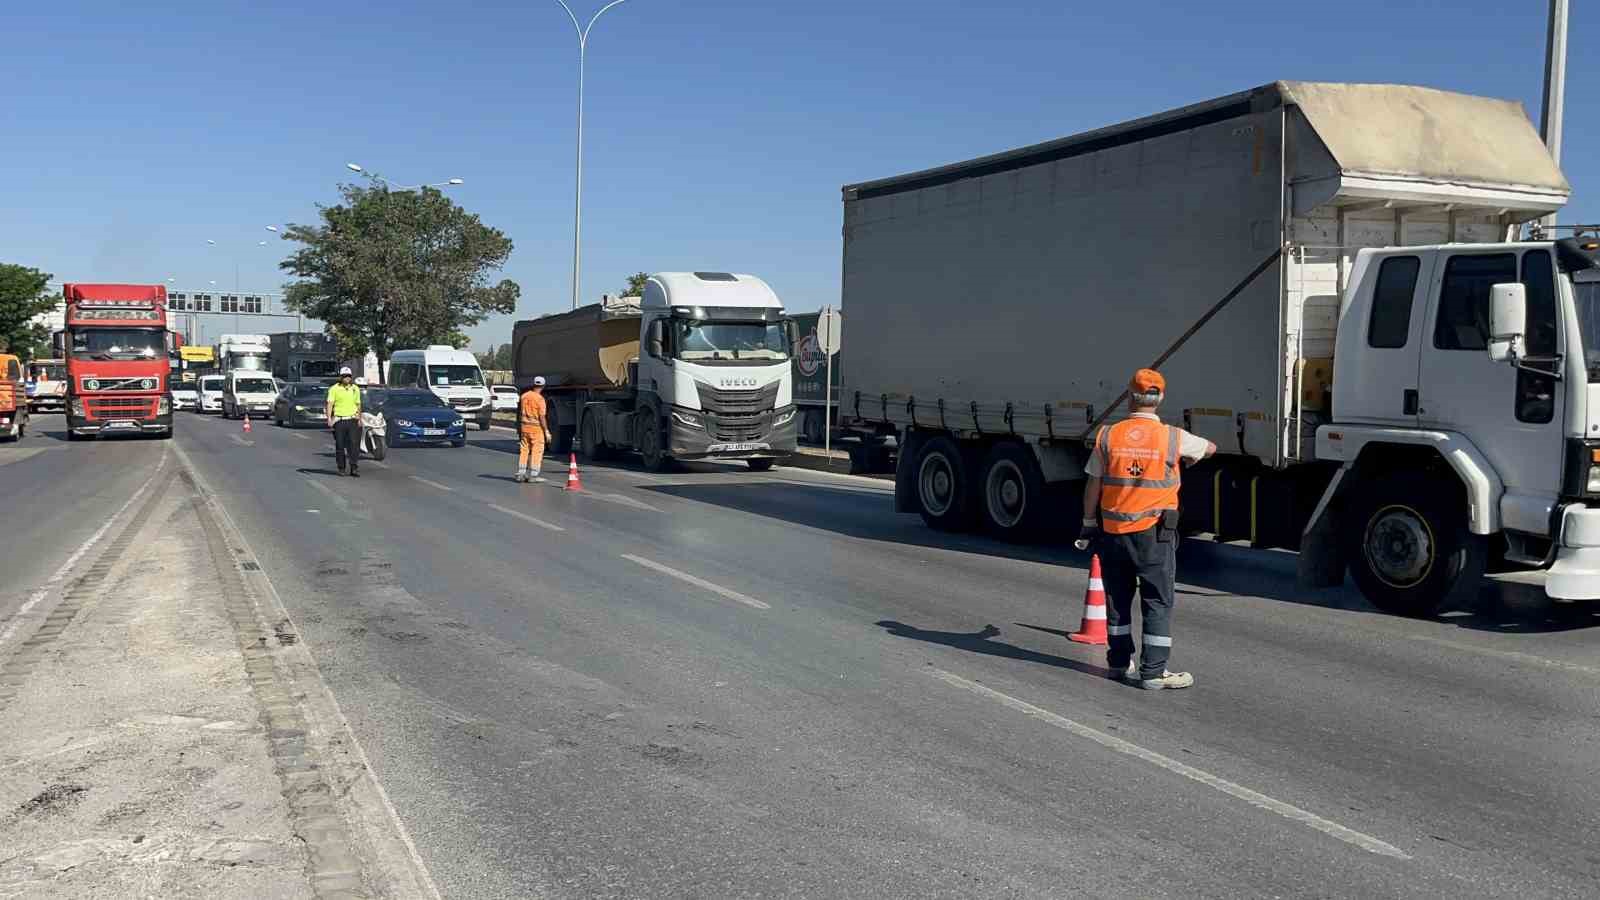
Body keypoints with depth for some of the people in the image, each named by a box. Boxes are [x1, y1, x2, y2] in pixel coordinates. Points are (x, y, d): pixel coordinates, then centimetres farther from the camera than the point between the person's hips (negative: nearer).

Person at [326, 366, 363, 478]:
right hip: (339, 421, -2)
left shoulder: (355, 389, 11)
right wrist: (329, 418, -16)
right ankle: (341, 468, 14)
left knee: (354, 445, -7)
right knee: (340, 445, 4)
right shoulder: (334, 389, 0)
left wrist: (360, 419, 18)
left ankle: (354, 469, -7)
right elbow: (330, 404, -6)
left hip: (352, 420, 2)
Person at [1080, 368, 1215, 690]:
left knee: (1118, 598, 15)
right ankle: (1153, 671, 1)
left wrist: (1089, 524, 12)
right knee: (1158, 602, 3)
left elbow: (1092, 487, 1)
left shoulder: (1108, 436, -3)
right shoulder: (1173, 437, -6)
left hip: (1112, 531, 3)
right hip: (1154, 533, -3)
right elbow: (1210, 448, 15)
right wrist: (1192, 458, 37)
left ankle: (1120, 661, 26)